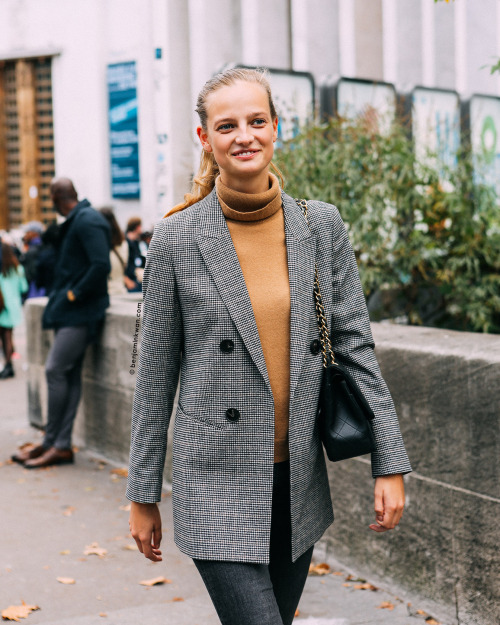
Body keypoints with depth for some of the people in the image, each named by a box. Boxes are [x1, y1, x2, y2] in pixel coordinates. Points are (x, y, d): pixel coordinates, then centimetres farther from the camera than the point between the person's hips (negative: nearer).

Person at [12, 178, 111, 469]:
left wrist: (74, 293, -17)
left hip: (82, 311, -10)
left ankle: (52, 443, -3)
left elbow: (101, 265, -25)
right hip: (71, 311, 10)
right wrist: (62, 296, 12)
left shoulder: (88, 222, -15)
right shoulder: (76, 222, 17)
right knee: (70, 374, 8)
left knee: (55, 370, -11)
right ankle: (62, 444, 11)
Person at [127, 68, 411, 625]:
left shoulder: (321, 225, 1)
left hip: (299, 482, 4)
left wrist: (390, 465, 0)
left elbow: (355, 347, 4)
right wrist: (143, 495, 3)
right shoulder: (177, 238, -6)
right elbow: (156, 372, 0)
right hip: (217, 485, -3)